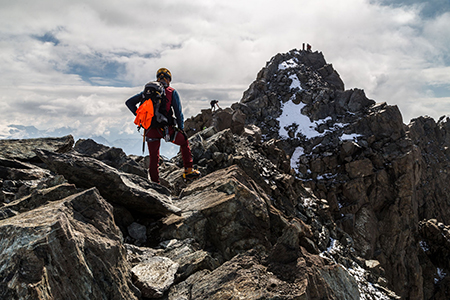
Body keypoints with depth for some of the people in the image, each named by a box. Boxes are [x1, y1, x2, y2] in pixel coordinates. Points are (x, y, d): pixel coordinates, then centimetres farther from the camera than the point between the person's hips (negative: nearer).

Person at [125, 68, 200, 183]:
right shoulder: (172, 92, 3)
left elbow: (129, 102, 9)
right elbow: (178, 113, -1)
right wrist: (181, 129, 8)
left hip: (150, 130, 3)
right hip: (167, 129, -2)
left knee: (153, 158, 14)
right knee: (184, 142, 23)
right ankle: (189, 170, 19)